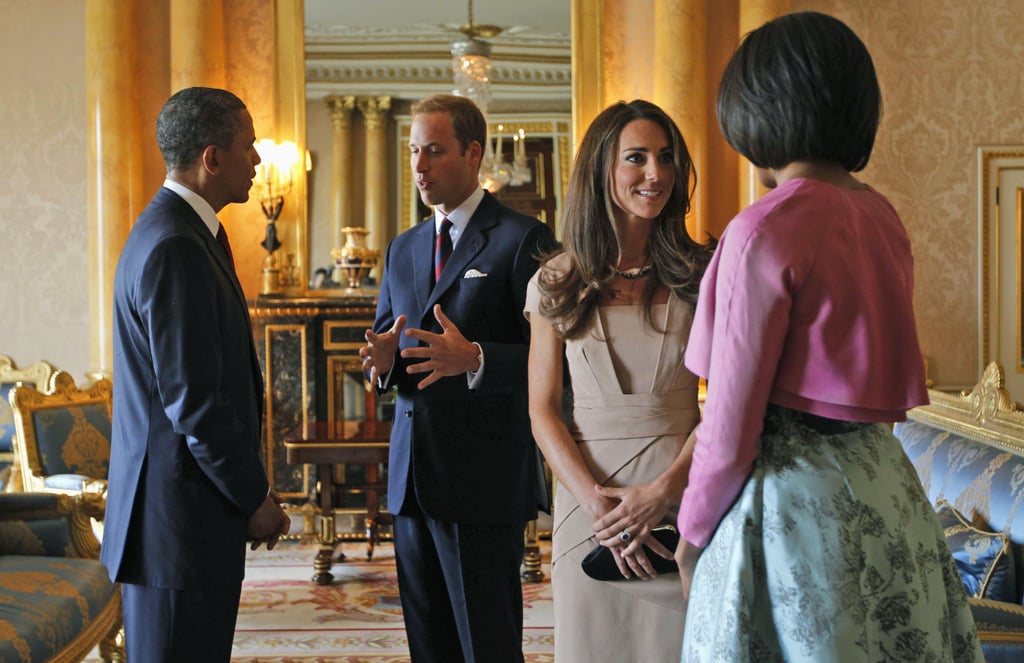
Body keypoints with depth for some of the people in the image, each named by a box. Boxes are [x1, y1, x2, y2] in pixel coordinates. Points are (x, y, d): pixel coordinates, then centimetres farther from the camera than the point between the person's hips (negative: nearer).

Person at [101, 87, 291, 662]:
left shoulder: (181, 230, 14)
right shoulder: (175, 248, -19)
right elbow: (192, 398, -22)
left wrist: (249, 480, 15)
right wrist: (255, 497, -12)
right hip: (180, 518, -10)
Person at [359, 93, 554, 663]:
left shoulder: (523, 239, -5)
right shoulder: (403, 249, 17)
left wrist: (475, 359, -26)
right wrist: (383, 359, -4)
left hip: (484, 480, -6)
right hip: (412, 478, 7)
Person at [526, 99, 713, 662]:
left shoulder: (702, 275, 1)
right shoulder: (556, 282, 3)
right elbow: (542, 410, 2)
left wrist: (662, 491, -13)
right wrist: (595, 500, -11)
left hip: (682, 493, 0)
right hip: (586, 495, 1)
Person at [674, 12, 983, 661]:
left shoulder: (765, 230, -16)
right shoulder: (882, 216, 5)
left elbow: (732, 421, -14)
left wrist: (693, 532, -3)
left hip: (794, 496, -7)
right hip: (885, 484, 7)